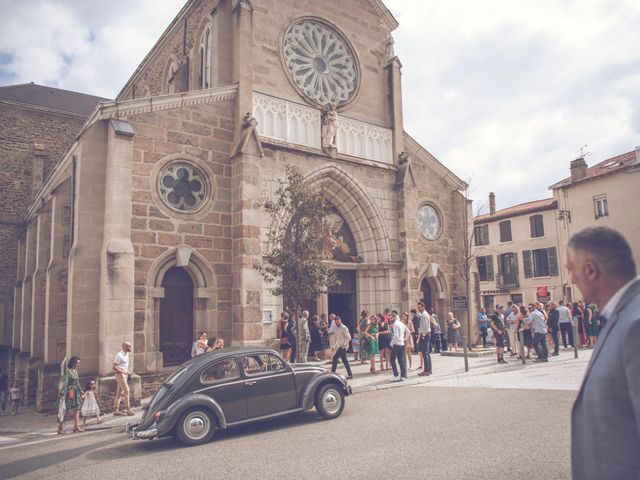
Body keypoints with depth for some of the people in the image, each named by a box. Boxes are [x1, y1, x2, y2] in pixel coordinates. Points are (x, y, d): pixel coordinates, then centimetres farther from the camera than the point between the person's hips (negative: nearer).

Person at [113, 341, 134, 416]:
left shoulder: (126, 354, 10)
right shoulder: (119, 355, -17)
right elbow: (114, 367, -20)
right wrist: (124, 372, -22)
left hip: (124, 375, 9)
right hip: (120, 375, -9)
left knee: (119, 393, 10)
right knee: (126, 391, -9)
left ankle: (116, 410, 15)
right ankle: (128, 409, -4)